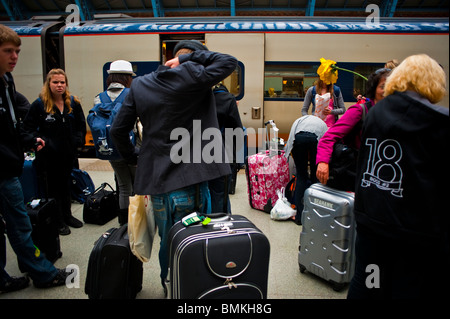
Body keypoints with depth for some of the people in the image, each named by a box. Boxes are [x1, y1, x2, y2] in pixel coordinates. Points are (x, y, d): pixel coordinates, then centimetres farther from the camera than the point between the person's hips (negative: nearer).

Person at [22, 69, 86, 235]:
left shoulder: (73, 103, 5)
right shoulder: (39, 105, -7)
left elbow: (81, 126, 13)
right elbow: (27, 128, -4)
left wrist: (78, 141, 0)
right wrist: (36, 140, -21)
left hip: (68, 154, 4)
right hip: (48, 155, -4)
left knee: (66, 185, 18)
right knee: (52, 188, 5)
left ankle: (67, 216, 34)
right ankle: (58, 221, 18)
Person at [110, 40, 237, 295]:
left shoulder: (140, 85, 8)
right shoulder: (194, 77, -8)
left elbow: (118, 130, 9)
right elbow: (230, 62, 2)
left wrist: (135, 159, 20)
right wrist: (190, 58, 1)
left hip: (156, 182, 5)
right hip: (191, 184, -5)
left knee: (167, 244, 22)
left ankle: (168, 288, 40)